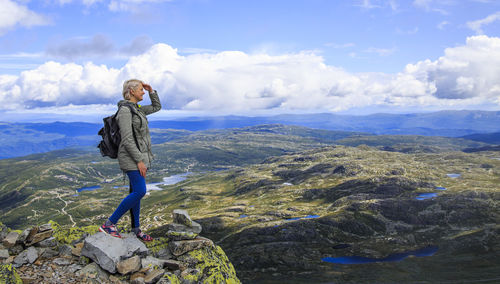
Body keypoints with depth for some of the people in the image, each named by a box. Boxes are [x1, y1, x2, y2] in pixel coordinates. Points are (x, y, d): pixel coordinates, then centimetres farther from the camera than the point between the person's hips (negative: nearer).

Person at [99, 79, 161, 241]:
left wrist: (151, 90, 15)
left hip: (139, 155, 10)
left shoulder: (136, 109, 14)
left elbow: (157, 107, 29)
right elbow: (127, 139, -21)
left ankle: (136, 229, 18)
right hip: (131, 157, -10)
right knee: (140, 192, -15)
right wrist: (139, 160, -22)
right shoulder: (125, 109, -15)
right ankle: (109, 224, -7)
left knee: (135, 192, 11)